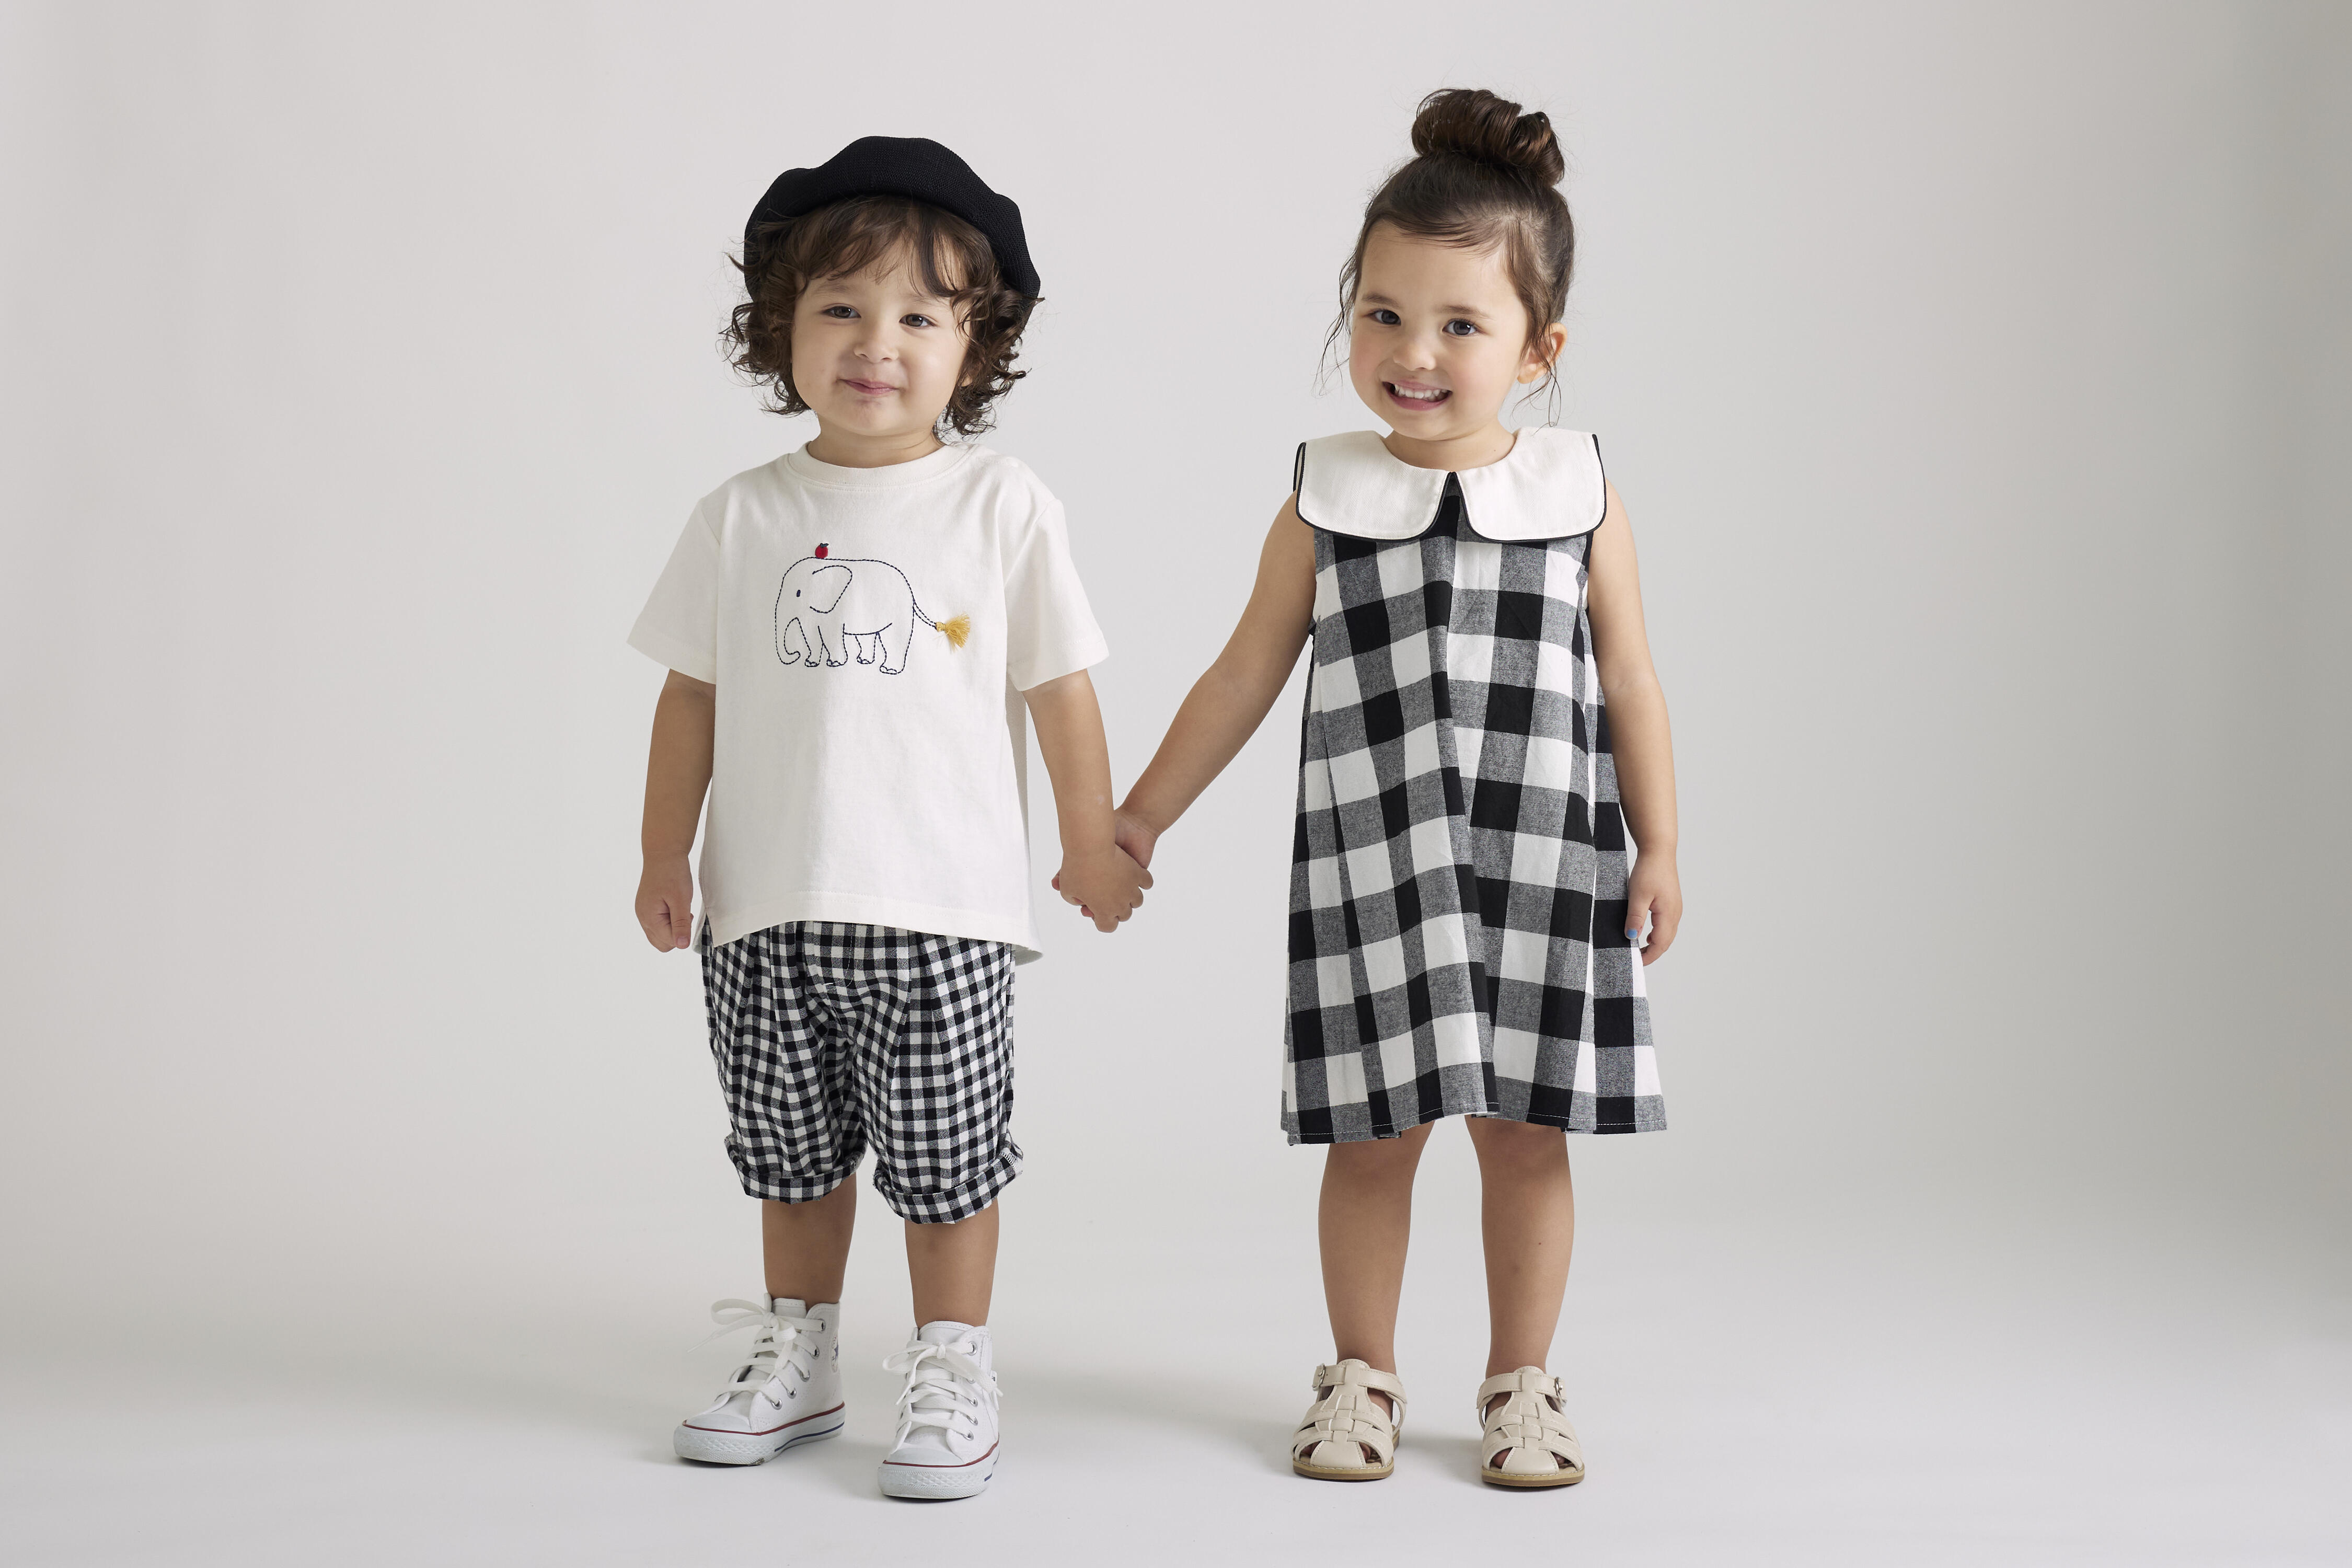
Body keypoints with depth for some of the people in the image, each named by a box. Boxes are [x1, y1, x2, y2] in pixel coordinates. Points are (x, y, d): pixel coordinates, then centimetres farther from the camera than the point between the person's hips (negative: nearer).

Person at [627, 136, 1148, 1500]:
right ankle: (800, 1359, 33)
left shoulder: (1004, 507, -4)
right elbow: (694, 694, 9)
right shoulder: (743, 517, 2)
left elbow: (1060, 686, 2)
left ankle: (953, 1374, 21)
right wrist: (667, 852, 10)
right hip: (767, 909, 3)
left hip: (943, 908, -3)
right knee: (793, 1153, 16)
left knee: (945, 1159, 6)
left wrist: (1094, 844, 6)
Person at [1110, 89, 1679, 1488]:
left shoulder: (1581, 497, 0)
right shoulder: (1327, 504, 0)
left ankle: (1521, 1380, 22)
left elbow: (1629, 686, 5)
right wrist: (1141, 820, 9)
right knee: (1373, 1136, 5)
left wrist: (1658, 848, 2)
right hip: (1370, 867, 0)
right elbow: (1244, 680, 7)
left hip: (1543, 864, 0)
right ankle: (1364, 1376, 22)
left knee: (1526, 1133, 6)